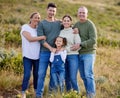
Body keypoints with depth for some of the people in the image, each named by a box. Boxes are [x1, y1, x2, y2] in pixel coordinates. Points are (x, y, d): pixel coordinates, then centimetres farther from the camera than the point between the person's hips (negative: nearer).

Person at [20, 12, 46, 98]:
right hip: (28, 55, -4)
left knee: (37, 74, 9)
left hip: (37, 56, 4)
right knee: (27, 75, -8)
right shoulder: (25, 27, -4)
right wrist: (43, 37, -19)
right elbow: (30, 39, -18)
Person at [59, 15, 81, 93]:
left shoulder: (74, 32, 0)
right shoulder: (60, 32, 12)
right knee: (67, 78, 7)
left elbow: (78, 45, -6)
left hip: (73, 56, -4)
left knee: (73, 78, -11)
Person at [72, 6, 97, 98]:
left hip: (88, 53, -6)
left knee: (88, 75, -11)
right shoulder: (76, 24, 11)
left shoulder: (90, 25, -8)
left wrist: (80, 45, -21)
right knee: (83, 76, 8)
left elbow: (93, 40, -16)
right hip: (79, 54, 6)